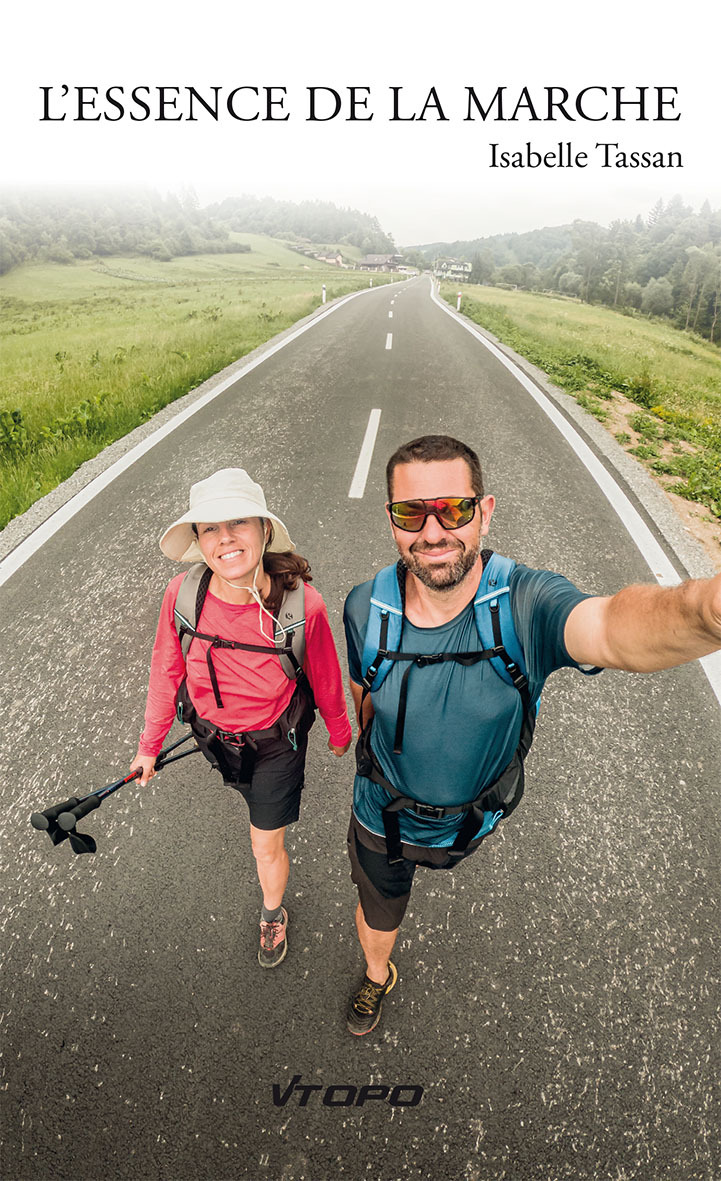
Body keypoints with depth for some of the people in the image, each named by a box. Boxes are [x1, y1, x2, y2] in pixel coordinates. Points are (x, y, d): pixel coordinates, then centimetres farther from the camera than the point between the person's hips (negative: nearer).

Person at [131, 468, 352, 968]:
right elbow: (167, 671, -9)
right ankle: (271, 800, 71)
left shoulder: (302, 603, -33)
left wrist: (339, 733, 4)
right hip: (213, 734, 3)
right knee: (252, 794, 33)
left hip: (276, 739, -2)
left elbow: (325, 678, -14)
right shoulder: (183, 595, -27)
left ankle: (274, 914, 46)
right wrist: (149, 746, 2)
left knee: (267, 843, 12)